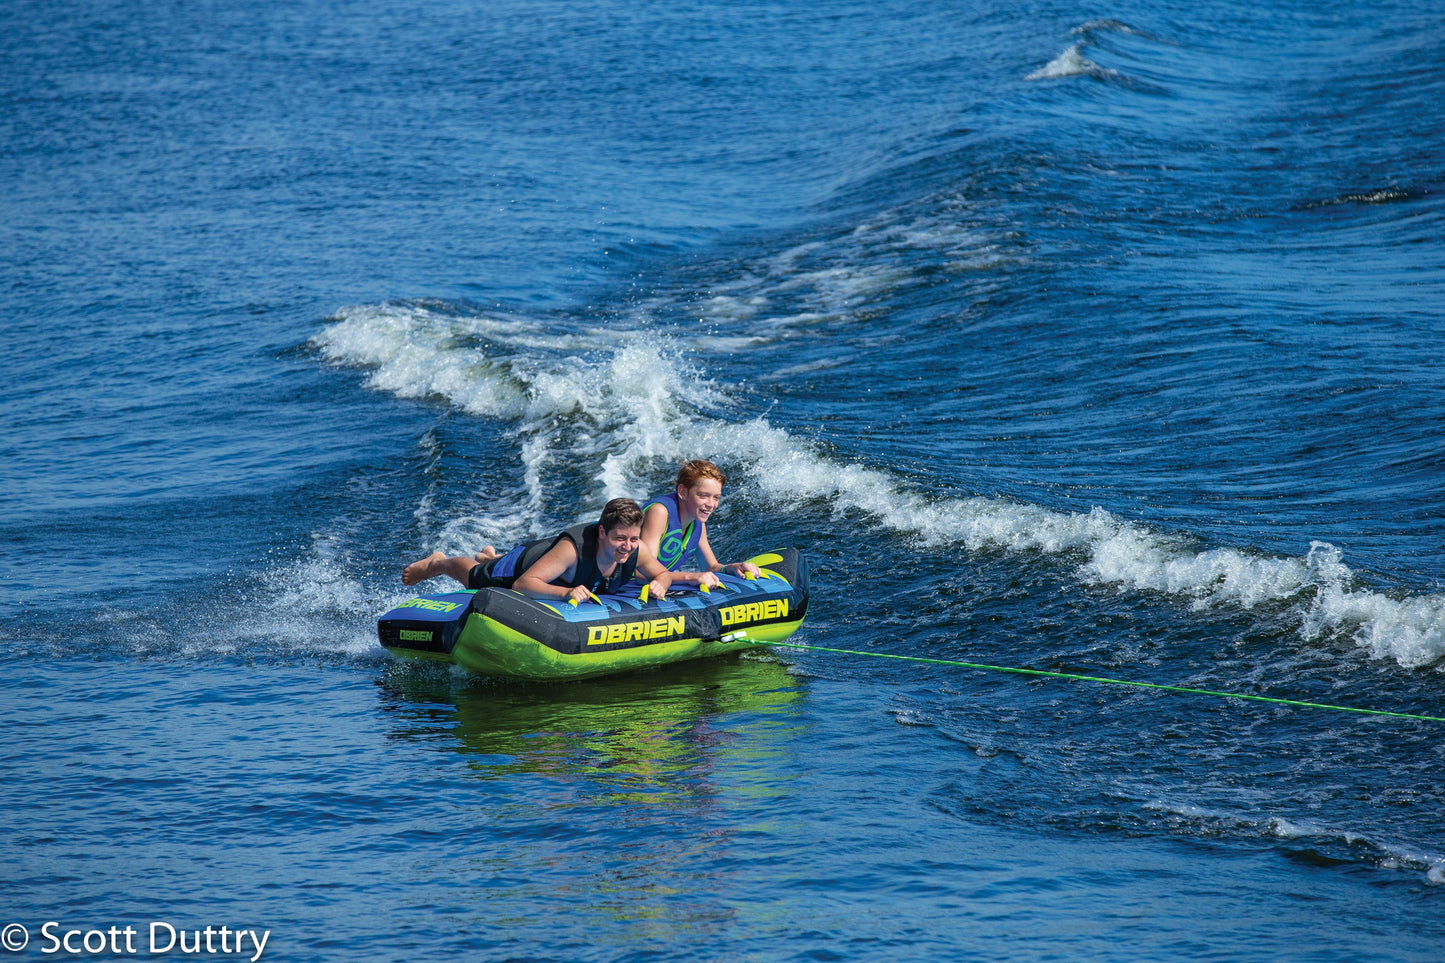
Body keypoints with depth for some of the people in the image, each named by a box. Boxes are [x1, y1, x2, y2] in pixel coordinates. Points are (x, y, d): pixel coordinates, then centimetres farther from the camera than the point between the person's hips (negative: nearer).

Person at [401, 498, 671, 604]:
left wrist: (658, 586, -39)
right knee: (474, 578, 26)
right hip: (524, 565, -6)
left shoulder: (636, 550, -36)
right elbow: (522, 584, -54)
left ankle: (491, 558, 70)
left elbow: (663, 573, -15)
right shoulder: (573, 548, -51)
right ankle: (437, 563, 59)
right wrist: (565, 592, -69)